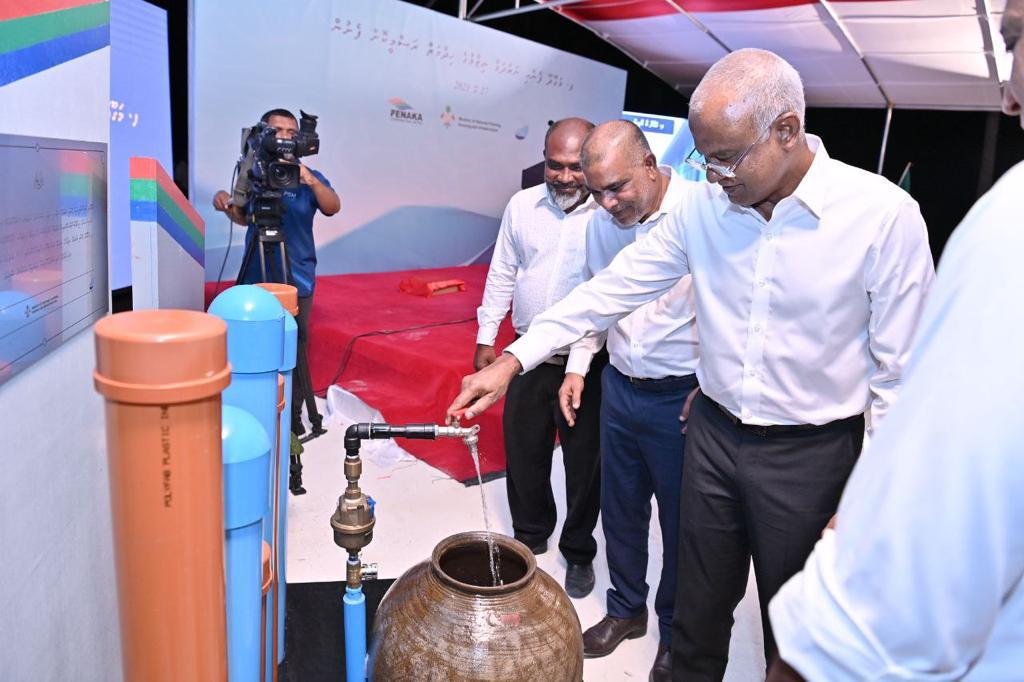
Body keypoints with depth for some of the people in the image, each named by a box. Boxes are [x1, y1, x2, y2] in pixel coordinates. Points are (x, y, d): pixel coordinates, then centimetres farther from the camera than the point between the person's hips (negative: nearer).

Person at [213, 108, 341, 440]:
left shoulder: (309, 176, -2)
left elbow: (333, 208, -20)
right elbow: (244, 217, 17)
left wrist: (312, 181, -38)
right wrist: (227, 204, -4)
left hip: (296, 281, -3)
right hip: (255, 279, 3)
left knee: (294, 350, 2)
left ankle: (294, 418, 15)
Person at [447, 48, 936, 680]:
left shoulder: (884, 214, -16)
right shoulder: (704, 207, -5)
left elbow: (900, 370, -10)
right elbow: (615, 288, -1)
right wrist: (515, 358, -7)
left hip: (811, 454, -3)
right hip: (714, 432, 3)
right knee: (700, 605, 18)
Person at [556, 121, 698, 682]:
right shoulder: (602, 221, 1)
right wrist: (578, 365, 11)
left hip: (683, 396, -5)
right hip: (620, 385, 5)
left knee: (680, 520, 12)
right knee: (620, 508, 18)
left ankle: (675, 632, 35)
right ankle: (626, 609, 42)